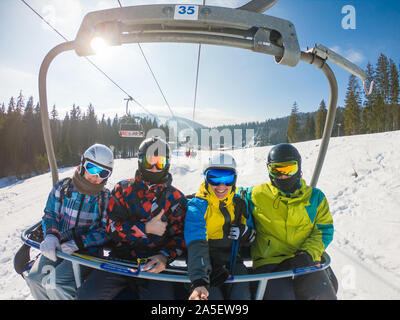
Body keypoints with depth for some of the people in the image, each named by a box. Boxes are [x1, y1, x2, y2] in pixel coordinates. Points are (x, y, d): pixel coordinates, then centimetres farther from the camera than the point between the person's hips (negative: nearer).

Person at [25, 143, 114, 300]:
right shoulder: (62, 187, -2)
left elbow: (106, 230, -7)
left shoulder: (106, 197, -8)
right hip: (58, 246, 4)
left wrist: (78, 242, -18)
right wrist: (51, 236, -14)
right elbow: (50, 214, 6)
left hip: (87, 251, -4)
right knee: (34, 278, -11)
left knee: (55, 282, -22)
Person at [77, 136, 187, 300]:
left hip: (154, 264, -1)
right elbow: (112, 227, -1)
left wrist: (164, 256, -14)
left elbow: (180, 236, 4)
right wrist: (146, 229, -10)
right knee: (88, 294, -17)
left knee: (162, 295, -26)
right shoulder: (123, 189, 8)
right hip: (120, 257, 1)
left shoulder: (176, 199, 7)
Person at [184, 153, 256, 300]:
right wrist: (199, 282, -37)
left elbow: (252, 239, 14)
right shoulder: (197, 206, -10)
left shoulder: (238, 203, 6)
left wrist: (243, 233, -10)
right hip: (207, 266, -3)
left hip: (232, 262, 3)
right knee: (213, 295, -24)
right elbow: (196, 245, -23)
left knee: (242, 295, -21)